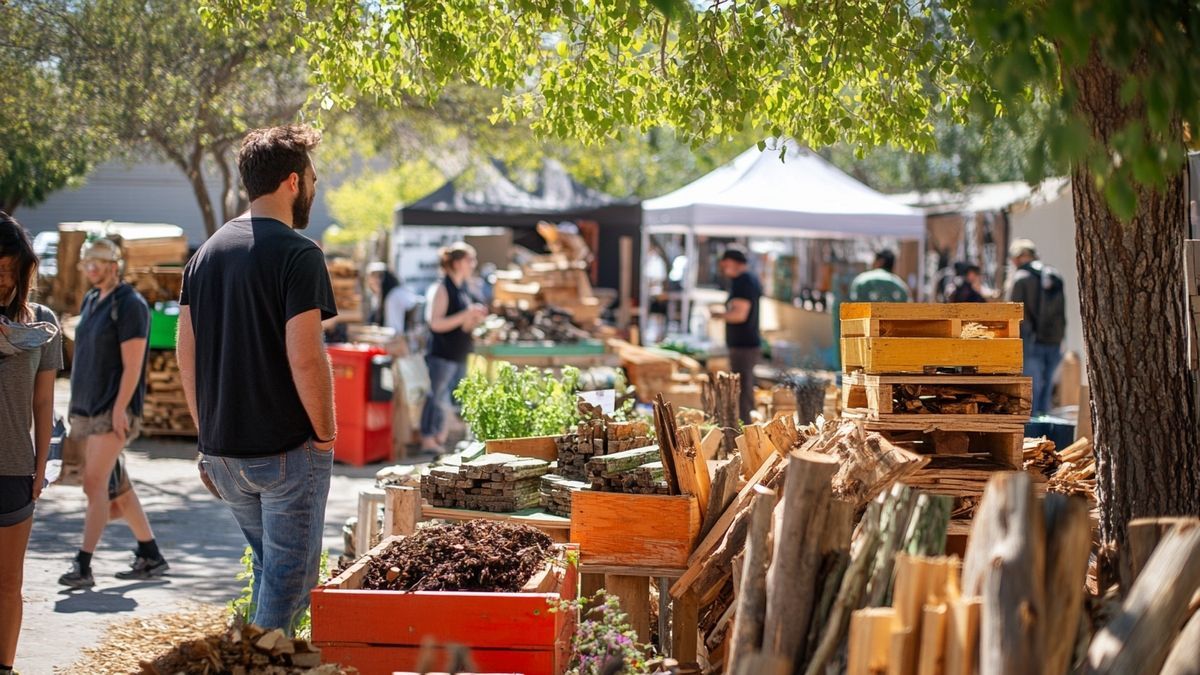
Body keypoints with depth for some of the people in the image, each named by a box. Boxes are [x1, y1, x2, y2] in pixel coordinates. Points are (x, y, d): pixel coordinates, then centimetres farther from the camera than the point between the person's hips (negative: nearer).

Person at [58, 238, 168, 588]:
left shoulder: (130, 304, -11)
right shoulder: (90, 300, 14)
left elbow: (132, 365, -16)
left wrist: (119, 408, -21)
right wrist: (76, 405, 16)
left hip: (113, 408, -9)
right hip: (88, 407, 9)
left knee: (96, 483, -13)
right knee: (115, 486, 11)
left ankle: (82, 565, -14)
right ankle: (151, 556, 19)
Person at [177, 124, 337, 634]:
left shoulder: (207, 253, 9)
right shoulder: (296, 253, -13)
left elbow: (186, 356, 9)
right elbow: (304, 358, -20)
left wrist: (209, 437, 16)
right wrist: (326, 433, -7)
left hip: (222, 452, 7)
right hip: (287, 450, -7)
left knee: (269, 567, 22)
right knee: (289, 577, 4)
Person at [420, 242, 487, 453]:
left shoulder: (462, 288, 13)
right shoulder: (442, 289, -13)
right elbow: (435, 323, -20)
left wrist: (476, 319, 4)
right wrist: (465, 315, -22)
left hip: (460, 354, 9)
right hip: (442, 354, -9)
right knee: (438, 397, -5)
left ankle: (440, 438, 21)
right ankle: (428, 439, 2)